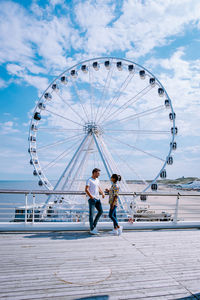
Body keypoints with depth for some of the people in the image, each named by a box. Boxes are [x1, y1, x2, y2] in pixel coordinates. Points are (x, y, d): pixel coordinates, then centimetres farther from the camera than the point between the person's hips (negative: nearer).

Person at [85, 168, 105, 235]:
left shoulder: (97, 180, 17)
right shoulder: (89, 180, -8)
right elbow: (86, 190, -16)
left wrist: (102, 193, 3)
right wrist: (91, 197, -22)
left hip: (97, 199, 8)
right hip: (91, 199, -8)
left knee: (100, 211, 6)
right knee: (91, 213, -4)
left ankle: (94, 225, 21)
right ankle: (92, 229, 1)